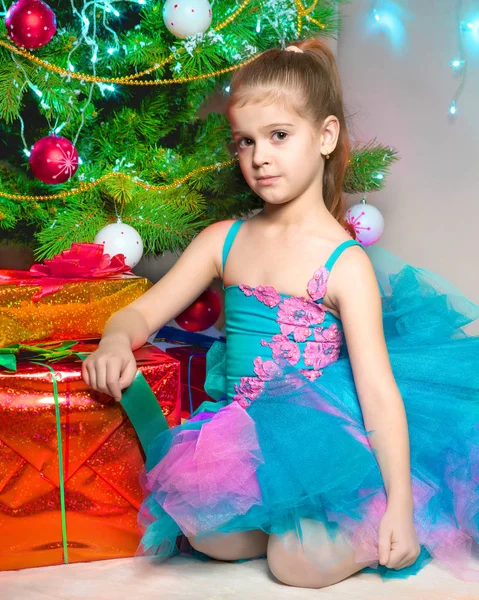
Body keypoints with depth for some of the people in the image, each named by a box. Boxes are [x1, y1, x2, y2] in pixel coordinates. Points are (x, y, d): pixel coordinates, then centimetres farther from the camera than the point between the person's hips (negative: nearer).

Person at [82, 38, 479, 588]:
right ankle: (306, 523, 3)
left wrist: (400, 503, -21)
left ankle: (367, 527, 7)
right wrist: (116, 341, -18)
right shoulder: (223, 240, 5)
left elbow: (379, 389, -15)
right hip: (241, 431, 4)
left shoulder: (346, 264, -10)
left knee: (299, 563, -23)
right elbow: (143, 311, 8)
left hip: (319, 433, -4)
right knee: (206, 534, -22)